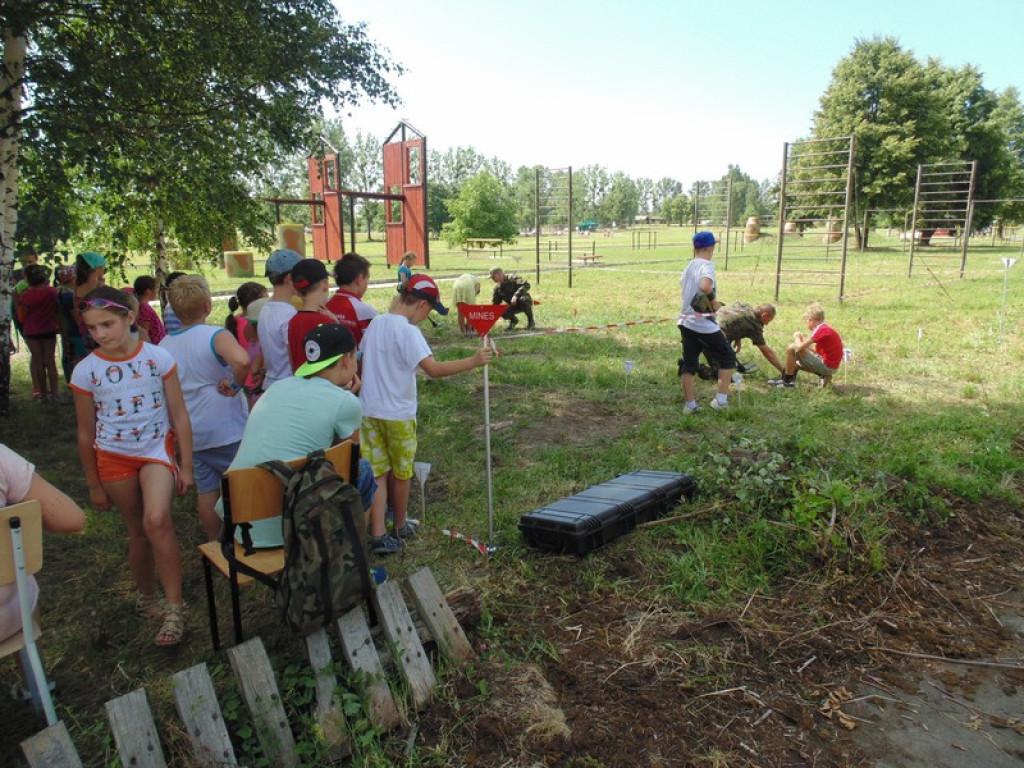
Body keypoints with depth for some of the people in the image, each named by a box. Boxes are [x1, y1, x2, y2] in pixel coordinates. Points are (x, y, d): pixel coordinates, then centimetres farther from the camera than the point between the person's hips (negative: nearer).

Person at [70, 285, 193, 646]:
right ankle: (147, 596, 37)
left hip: (157, 449, -2)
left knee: (157, 520, -23)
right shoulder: (85, 371, -7)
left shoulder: (158, 358, -10)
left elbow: (179, 416, -4)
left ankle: (174, 607, -11)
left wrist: (186, 466, -3)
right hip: (114, 457, 2)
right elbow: (86, 433, 3)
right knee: (137, 531, 12)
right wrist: (93, 484, 8)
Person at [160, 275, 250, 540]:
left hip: (191, 434, 6)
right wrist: (236, 384, -20)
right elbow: (242, 360, -38)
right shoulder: (215, 336, -16)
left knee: (207, 491, 13)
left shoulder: (164, 345, 5)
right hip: (228, 431, -6)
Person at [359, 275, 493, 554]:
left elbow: (361, 363, 15)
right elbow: (433, 369, -30)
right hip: (398, 413, -6)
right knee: (402, 472, 13)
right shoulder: (407, 330, -18)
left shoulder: (376, 323, 5)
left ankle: (378, 535, 2)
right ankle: (400, 526, 30)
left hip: (370, 410, 6)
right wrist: (473, 361, -29)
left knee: (377, 472, 7)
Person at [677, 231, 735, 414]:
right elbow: (705, 286, -31)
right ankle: (721, 400, 5)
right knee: (727, 357, 8)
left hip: (686, 321, 7)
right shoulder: (707, 265, -12)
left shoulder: (688, 267, 12)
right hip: (703, 323, -7)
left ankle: (690, 404, 13)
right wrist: (714, 301, -16)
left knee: (688, 363, 11)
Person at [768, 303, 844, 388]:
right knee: (795, 363, 29)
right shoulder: (826, 328, 13)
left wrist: (797, 338, -2)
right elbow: (816, 352, 15)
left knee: (792, 348, -13)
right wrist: (802, 339, 6)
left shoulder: (821, 330, -18)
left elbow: (800, 347, -22)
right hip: (831, 366, 10)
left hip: (826, 366, -10)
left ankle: (787, 381, -5)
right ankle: (823, 375, 11)